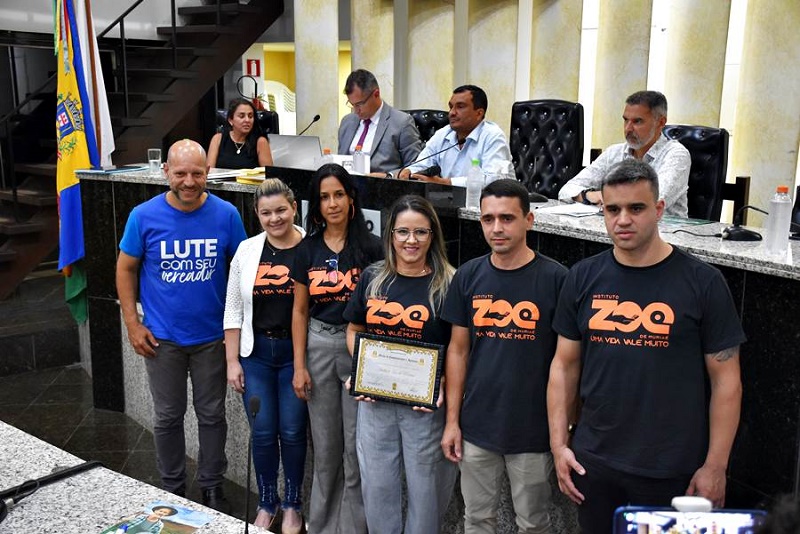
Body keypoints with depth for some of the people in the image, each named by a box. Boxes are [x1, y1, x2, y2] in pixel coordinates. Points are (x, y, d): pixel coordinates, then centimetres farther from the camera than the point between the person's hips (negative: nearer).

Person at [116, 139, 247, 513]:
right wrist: (133, 324, -5)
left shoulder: (226, 214, -9)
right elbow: (126, 269, 0)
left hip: (212, 337, 0)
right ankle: (172, 488, 32)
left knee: (212, 415, 13)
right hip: (162, 338, 0)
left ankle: (212, 487, 31)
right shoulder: (144, 216, -10)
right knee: (168, 417, 14)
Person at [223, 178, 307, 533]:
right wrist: (232, 362, 2)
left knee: (292, 432, 7)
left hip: (296, 354, -2)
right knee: (263, 433, 9)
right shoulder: (247, 251, 1)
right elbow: (234, 310, 5)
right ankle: (267, 503, 29)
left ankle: (292, 504, 28)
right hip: (255, 354, 2)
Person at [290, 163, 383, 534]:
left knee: (356, 447, 3)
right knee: (324, 446, 12)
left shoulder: (370, 248, -5)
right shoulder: (308, 249, 4)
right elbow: (300, 311, 7)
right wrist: (299, 365, 2)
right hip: (318, 346, 3)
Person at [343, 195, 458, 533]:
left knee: (424, 486, 10)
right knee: (377, 486, 13)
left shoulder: (447, 283, -8)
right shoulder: (373, 278, 3)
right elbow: (354, 329, 14)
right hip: (374, 400, 3)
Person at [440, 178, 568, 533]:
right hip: (476, 427, 3)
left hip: (533, 430, -3)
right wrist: (452, 420, 3)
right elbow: (458, 351, 5)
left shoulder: (555, 278, -10)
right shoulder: (468, 276, 0)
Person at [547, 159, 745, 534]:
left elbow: (725, 380, -5)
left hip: (673, 473, -2)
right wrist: (559, 444, 2)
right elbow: (565, 365, 6)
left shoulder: (702, 282, -8)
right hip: (593, 464, 3)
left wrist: (715, 466, -7)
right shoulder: (583, 278, 1)